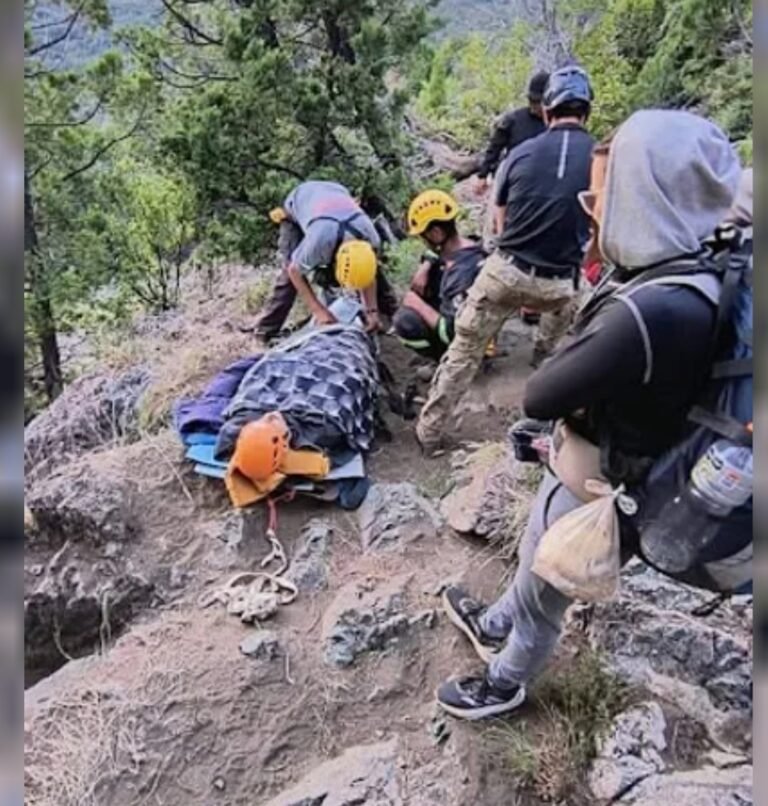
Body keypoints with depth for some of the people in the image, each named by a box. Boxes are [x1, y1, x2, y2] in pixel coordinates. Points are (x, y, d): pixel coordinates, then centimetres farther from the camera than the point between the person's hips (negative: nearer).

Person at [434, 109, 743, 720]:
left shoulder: (649, 315, -39)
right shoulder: (697, 279, -10)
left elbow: (538, 398, -28)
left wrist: (576, 350, -10)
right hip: (613, 473, 8)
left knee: (540, 598, 21)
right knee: (533, 562, 32)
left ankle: (505, 684, 50)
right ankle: (495, 627, 60)